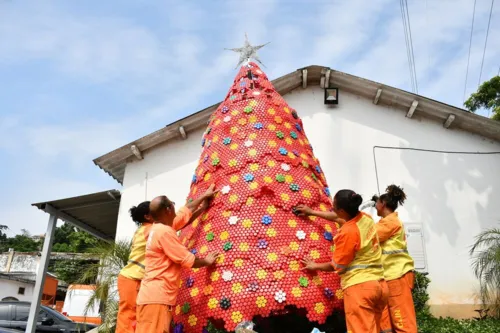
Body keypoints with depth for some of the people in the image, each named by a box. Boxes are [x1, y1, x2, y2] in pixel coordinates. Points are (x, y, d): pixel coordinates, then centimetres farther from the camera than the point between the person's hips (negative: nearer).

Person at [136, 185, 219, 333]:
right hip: (156, 297, -10)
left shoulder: (159, 228, 15)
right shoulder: (164, 231, -14)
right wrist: (206, 261, 8)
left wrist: (205, 195, 37)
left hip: (153, 295, 10)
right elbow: (187, 260, -10)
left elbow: (186, 210, 27)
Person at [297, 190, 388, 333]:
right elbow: (337, 218, 25)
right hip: (379, 284, 9)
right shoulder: (365, 218, 5)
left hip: (359, 287, -9)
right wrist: (311, 212, 33)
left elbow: (337, 266, -8)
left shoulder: (348, 232, -18)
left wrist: (315, 266, 9)